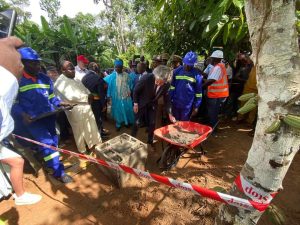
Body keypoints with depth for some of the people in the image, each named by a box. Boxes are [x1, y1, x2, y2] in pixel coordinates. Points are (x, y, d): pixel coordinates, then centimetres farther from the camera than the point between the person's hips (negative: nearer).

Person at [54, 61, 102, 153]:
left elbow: (83, 88, 17)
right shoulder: (60, 82, -15)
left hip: (85, 107, 8)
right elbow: (71, 96, -26)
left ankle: (96, 143, 38)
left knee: (92, 127, 18)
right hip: (75, 110, -7)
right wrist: (87, 97, -18)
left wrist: (89, 95, -4)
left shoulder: (74, 78, 11)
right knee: (79, 131, 11)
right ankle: (82, 150, 32)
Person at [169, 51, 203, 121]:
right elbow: (172, 86, 5)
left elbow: (198, 92, -2)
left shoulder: (197, 75, -5)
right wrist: (169, 99, 3)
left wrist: (196, 106, -2)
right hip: (175, 103, 2)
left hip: (188, 105, -2)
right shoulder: (177, 71, -1)